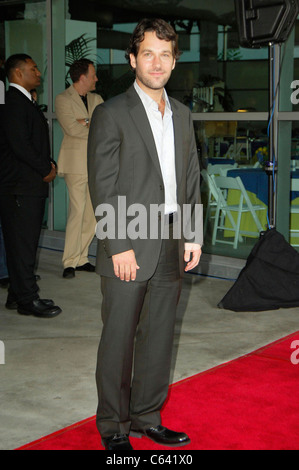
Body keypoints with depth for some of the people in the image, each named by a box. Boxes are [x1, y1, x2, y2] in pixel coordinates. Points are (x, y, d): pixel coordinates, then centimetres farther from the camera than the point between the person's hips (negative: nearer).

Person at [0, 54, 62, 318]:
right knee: (23, 244, -4)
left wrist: (49, 164, 6)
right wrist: (46, 170, -10)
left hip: (32, 185, 10)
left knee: (24, 243, 13)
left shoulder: (25, 102, 20)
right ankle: (27, 300, 2)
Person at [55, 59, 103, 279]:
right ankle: (70, 262, -3)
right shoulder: (63, 100, -2)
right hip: (77, 163, -6)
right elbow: (72, 128, -15)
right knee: (78, 211, -11)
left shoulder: (96, 99, 17)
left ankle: (81, 258, 15)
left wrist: (87, 122, -12)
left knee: (93, 213, 5)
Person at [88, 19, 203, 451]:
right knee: (119, 339, 3)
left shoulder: (182, 114, 13)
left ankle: (146, 418, 28)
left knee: (159, 337, 13)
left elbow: (191, 179, 15)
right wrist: (119, 246, -15)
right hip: (129, 246, -6)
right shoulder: (111, 114, -6)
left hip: (171, 246, 6)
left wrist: (193, 236, 6)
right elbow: (103, 186, -10)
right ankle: (112, 427, 19)